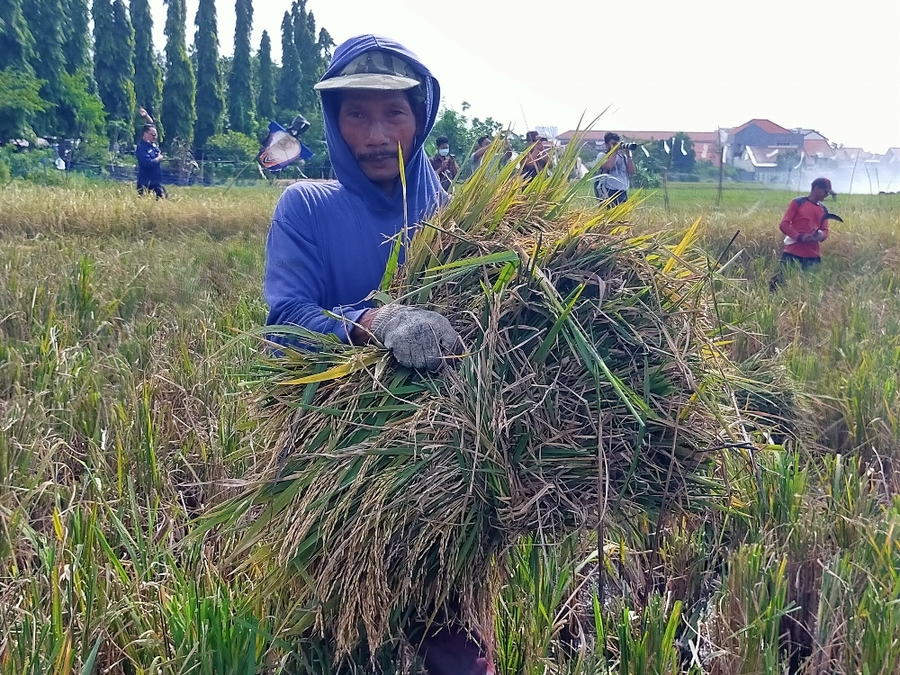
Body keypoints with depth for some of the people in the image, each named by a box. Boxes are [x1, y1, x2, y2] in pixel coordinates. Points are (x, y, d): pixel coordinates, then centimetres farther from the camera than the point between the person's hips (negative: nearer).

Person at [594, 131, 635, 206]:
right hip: (609, 192, -5)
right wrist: (614, 151, -8)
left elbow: (631, 172, 5)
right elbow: (608, 166, -18)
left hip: (623, 193, 5)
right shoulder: (602, 156, 2)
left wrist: (628, 155, -1)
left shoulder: (623, 156, 14)